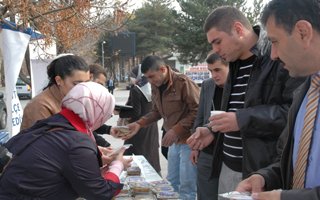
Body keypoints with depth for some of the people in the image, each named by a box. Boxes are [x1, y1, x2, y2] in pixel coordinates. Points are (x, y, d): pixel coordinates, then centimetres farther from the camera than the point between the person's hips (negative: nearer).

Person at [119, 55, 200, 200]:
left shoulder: (183, 82, -18)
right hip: (174, 141, 7)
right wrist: (139, 124, 1)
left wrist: (176, 130, -22)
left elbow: (198, 111, -18)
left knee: (187, 187, -1)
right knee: (171, 183, 15)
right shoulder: (155, 86, 6)